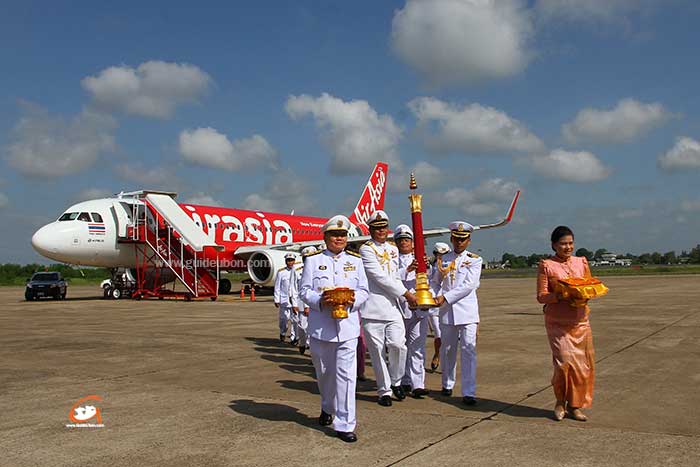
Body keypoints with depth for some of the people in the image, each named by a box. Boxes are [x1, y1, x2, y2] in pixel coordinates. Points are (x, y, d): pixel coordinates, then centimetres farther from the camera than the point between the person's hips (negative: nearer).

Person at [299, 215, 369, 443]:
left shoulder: (355, 260, 10)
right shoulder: (313, 260, 4)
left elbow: (364, 290, 9)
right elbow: (304, 290, 1)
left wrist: (352, 299, -12)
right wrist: (320, 301, -18)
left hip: (347, 327, 0)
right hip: (320, 327, 0)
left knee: (346, 375, -6)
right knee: (324, 372, 15)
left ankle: (344, 424, 0)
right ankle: (327, 408, 41)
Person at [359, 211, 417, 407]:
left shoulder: (393, 249, 17)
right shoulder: (366, 250, -5)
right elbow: (380, 277, -12)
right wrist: (406, 293, -10)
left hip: (392, 306, 5)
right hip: (373, 307, -5)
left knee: (398, 345, -8)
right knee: (377, 350, 0)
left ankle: (396, 382, 15)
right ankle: (384, 391, 13)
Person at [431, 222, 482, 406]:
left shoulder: (474, 260, 1)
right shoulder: (443, 260, 11)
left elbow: (469, 285, -10)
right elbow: (435, 282, 15)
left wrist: (446, 297, -16)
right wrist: (436, 297, -6)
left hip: (467, 310, -3)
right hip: (446, 311, 3)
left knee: (468, 349, -8)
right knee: (447, 349, 12)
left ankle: (468, 392, -7)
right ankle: (447, 384, 30)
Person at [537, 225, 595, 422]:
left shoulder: (581, 262, 11)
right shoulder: (546, 265, -1)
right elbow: (541, 296, -3)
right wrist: (560, 296, -20)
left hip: (580, 320, 4)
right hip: (557, 322, -4)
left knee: (583, 364, 2)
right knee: (565, 361, -11)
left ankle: (575, 405, 17)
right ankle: (560, 402, 12)